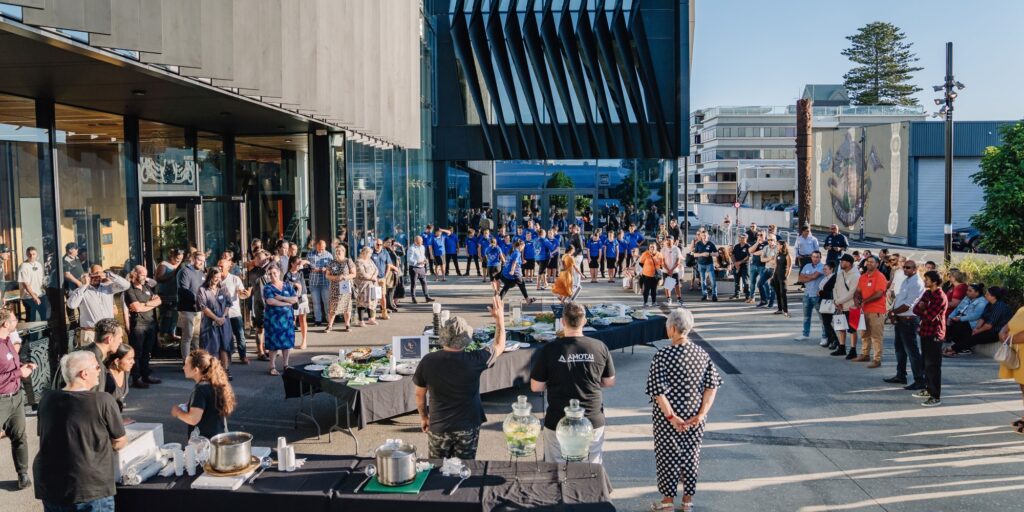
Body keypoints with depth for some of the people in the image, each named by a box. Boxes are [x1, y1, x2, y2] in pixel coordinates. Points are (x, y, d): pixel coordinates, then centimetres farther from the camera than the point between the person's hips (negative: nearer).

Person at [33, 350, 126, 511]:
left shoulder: (47, 399, -1)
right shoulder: (103, 401, -15)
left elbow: (46, 436, 16)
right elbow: (120, 442, -4)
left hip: (49, 486, 5)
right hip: (90, 489, -5)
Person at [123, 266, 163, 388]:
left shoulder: (147, 287, 16)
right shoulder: (130, 290, -6)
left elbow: (158, 301, 7)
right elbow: (137, 308, -16)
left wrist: (144, 304, -9)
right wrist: (152, 304, -1)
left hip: (151, 323, 7)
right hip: (138, 324, -7)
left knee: (147, 352, 13)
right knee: (137, 353, -2)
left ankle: (146, 375, 21)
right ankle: (136, 379, 1)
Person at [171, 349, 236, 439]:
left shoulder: (201, 389, -19)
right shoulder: (216, 384, 7)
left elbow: (193, 419, -25)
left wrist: (178, 412, -7)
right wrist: (189, 407, 15)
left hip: (205, 441, -9)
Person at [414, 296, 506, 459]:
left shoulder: (428, 361, -16)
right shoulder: (474, 361, -19)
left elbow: (419, 394, -2)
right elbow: (499, 347, 0)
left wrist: (423, 416, 15)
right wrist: (499, 318, 8)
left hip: (438, 427, 1)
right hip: (468, 427, 0)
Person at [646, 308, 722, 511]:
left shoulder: (663, 356, -17)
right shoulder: (702, 354, -4)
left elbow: (658, 391, -21)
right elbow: (712, 385, -6)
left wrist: (671, 417, -16)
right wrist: (701, 414, -9)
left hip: (667, 419, -4)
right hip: (694, 418, 4)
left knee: (667, 456, 11)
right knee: (691, 455, 17)